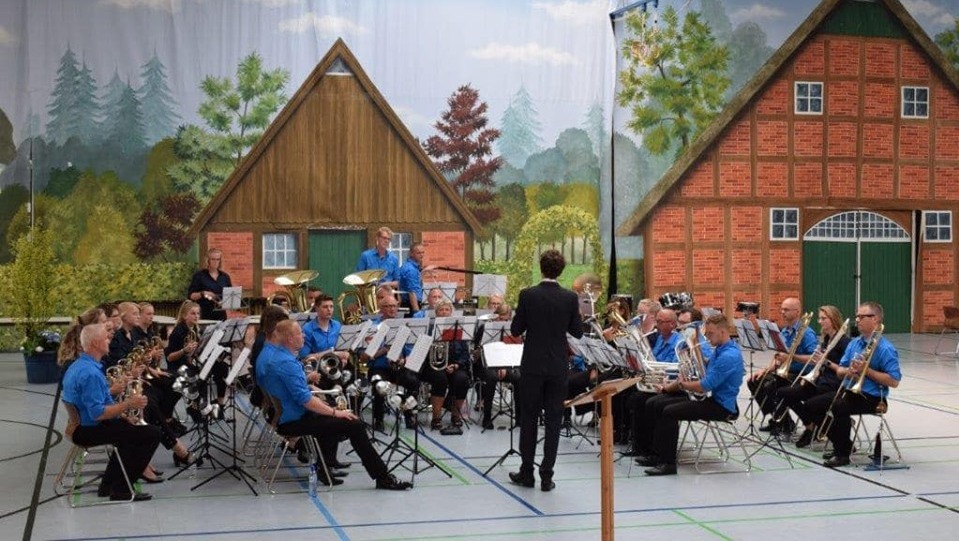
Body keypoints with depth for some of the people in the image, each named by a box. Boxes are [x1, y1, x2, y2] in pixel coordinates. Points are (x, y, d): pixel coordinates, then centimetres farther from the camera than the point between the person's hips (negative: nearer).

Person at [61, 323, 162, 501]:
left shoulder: (77, 366, 9)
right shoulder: (90, 373, -25)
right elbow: (98, 413, -29)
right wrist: (128, 404, -20)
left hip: (79, 425, 11)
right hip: (90, 431, -11)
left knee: (129, 427, 31)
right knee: (152, 434, -12)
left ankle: (108, 484, 27)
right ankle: (121, 489, -6)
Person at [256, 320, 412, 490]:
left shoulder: (267, 353, 8)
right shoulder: (286, 363, -24)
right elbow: (305, 400, -26)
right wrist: (335, 412, -17)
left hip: (278, 415, 11)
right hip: (293, 421, -10)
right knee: (354, 425, -11)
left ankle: (325, 469, 29)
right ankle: (383, 478, -6)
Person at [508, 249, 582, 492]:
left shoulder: (528, 295, -9)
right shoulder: (570, 298, -5)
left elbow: (515, 330, -3)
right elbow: (577, 332, 3)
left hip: (532, 365, -1)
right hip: (558, 367, 1)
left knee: (528, 419, 10)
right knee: (553, 421, 6)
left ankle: (527, 473, 14)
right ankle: (546, 476, 7)